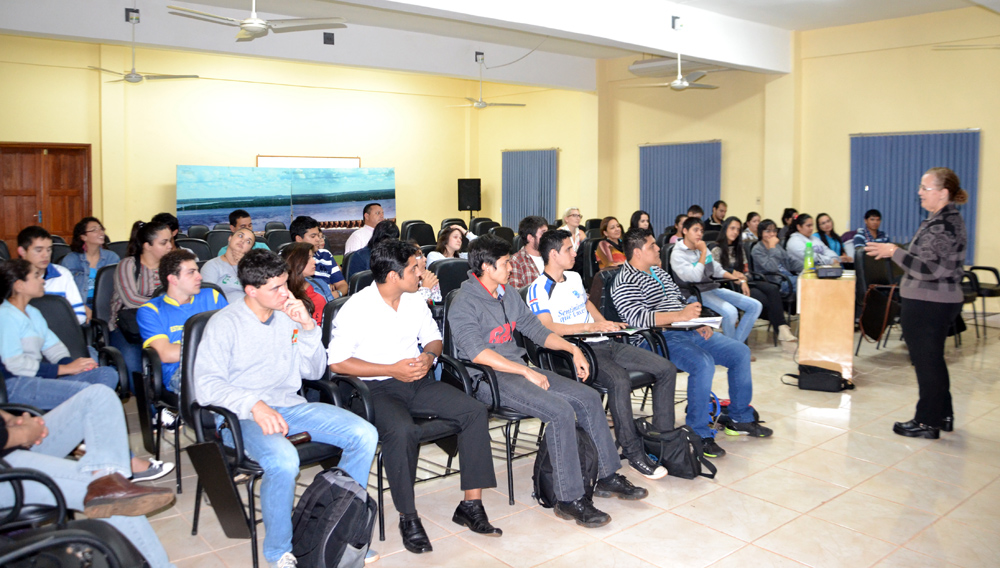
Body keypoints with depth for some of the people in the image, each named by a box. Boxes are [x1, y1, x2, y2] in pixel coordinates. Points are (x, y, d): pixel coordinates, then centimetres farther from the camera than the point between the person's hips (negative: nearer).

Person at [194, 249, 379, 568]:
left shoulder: (288, 315, 11)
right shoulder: (225, 324, -4)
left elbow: (315, 371, 11)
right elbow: (207, 385, -13)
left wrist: (308, 327, -4)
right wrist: (253, 404, -29)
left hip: (291, 406, 6)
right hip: (243, 416, -5)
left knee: (365, 435, -14)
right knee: (284, 460, -37)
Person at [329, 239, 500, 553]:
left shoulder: (415, 301, 9)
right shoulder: (356, 308, -10)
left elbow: (434, 337, 21)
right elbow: (337, 362, -13)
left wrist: (429, 356, -5)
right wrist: (392, 370, -17)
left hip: (417, 381, 6)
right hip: (377, 388, -6)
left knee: (475, 412, -14)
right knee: (403, 431, -37)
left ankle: (471, 505, -8)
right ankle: (408, 518, -16)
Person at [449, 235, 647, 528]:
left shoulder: (508, 295, 15)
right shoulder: (464, 304, -11)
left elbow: (536, 329, 21)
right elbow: (477, 353, -21)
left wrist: (573, 349, 7)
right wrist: (527, 372, -23)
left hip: (518, 367, 9)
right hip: (489, 378, -8)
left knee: (588, 397, -4)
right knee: (561, 411, -27)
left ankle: (608, 476, 7)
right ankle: (569, 499, -18)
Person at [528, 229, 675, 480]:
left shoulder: (574, 278, 20)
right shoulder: (539, 289, -6)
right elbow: (547, 328, -18)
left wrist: (607, 323, 16)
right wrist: (591, 326, -20)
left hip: (602, 343, 9)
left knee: (666, 369, -4)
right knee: (620, 381, -36)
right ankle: (633, 451, -22)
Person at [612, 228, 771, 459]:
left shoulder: (659, 272, 20)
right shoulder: (625, 282, -10)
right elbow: (637, 317, -25)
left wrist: (697, 321, 7)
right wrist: (680, 315, -29)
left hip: (687, 332, 10)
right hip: (661, 339, -10)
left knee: (741, 352, 5)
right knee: (703, 363, -34)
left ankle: (740, 418, 17)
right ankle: (699, 435, -22)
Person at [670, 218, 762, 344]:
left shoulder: (702, 247, 14)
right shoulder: (677, 255, -10)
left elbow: (718, 270, 22)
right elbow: (696, 277, -22)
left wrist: (740, 281, 12)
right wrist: (703, 252, -14)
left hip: (715, 289, 8)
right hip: (698, 293, -8)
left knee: (755, 306, -3)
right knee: (730, 312, -33)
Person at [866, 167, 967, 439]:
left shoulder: (944, 225, -19)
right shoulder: (943, 219, 12)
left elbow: (931, 269, -23)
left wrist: (894, 252, -22)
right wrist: (896, 252, 13)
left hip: (929, 305, -10)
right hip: (933, 302, 10)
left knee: (927, 362, 0)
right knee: (932, 360, 19)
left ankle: (928, 422, 11)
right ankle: (942, 415, 30)